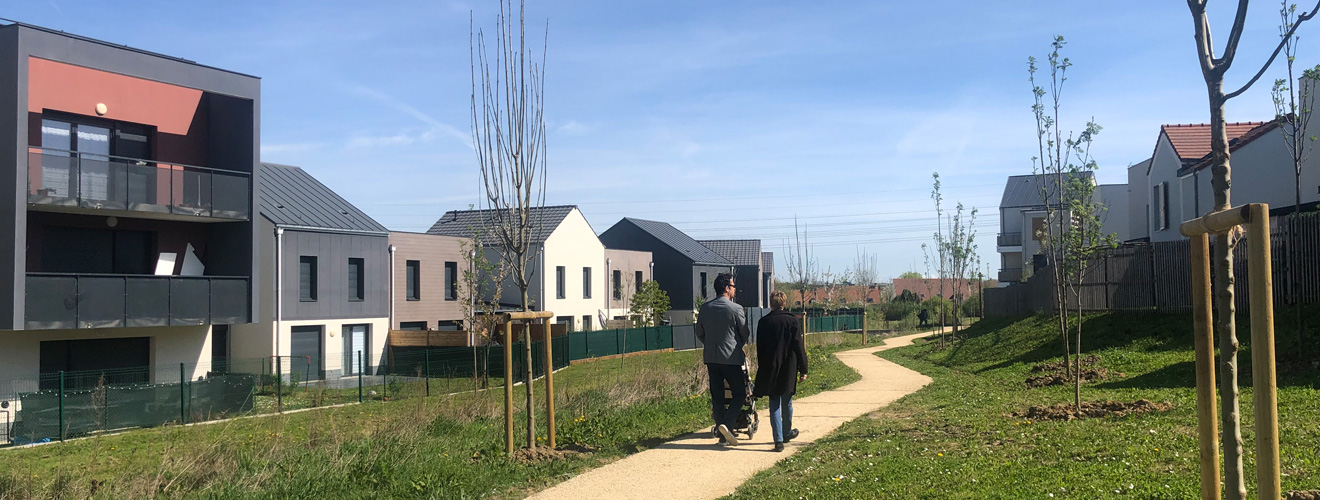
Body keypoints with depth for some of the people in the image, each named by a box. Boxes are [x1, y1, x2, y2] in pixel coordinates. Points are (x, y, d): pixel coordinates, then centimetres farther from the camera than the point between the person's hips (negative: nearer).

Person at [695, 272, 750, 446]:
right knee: (739, 393, 5)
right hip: (731, 359, -5)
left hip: (710, 358, 5)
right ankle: (727, 425, -14)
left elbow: (699, 334, 13)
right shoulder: (736, 309, -10)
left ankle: (722, 434, 11)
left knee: (717, 396, 9)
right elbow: (745, 334, 0)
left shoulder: (704, 308, 5)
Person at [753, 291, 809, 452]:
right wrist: (803, 369, 1)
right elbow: (799, 346, -5)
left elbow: (760, 348, 4)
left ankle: (778, 439, -2)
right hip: (788, 370, 0)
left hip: (770, 369, 0)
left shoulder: (763, 322, 0)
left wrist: (762, 369, 13)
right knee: (787, 402, 16)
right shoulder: (792, 320, -5)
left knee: (774, 404, 5)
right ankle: (786, 433, 33)